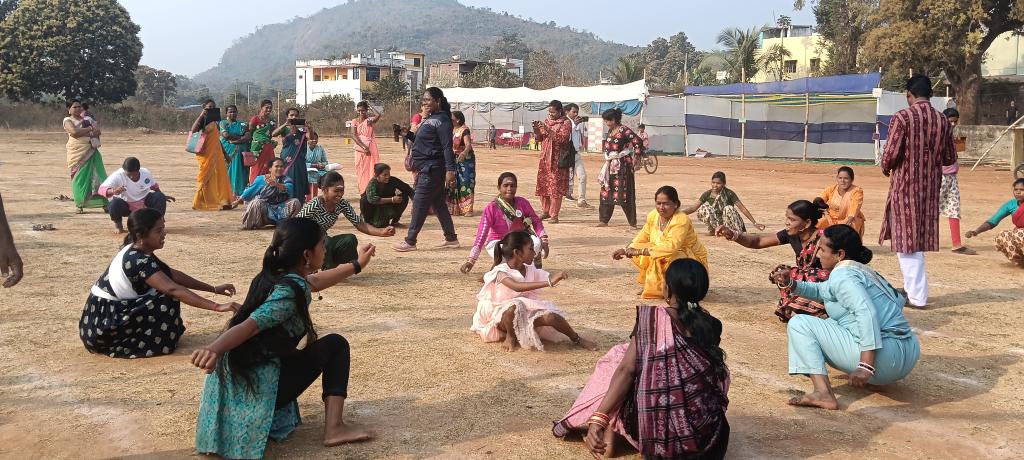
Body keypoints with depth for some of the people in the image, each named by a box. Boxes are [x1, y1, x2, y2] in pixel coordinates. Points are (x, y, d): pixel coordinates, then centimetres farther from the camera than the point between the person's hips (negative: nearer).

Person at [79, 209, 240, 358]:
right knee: (166, 301, -18)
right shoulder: (139, 261, -24)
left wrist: (213, 289, 8)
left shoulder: (137, 252, 5)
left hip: (113, 312, 9)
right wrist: (217, 306, -38)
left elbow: (172, 274, 12)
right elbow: (173, 289, -33)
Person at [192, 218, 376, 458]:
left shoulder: (275, 276, 9)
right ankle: (334, 427, -4)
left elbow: (314, 282, 30)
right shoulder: (290, 291, -19)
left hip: (239, 380, 9)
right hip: (257, 388, -9)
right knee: (335, 345, 1)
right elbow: (250, 326, -34)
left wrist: (357, 265, 38)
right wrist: (214, 349, -52)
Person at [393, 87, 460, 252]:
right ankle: (451, 238, 21)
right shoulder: (429, 119, 16)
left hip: (432, 170, -10)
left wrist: (450, 170, -25)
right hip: (426, 169, 10)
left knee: (419, 204, -5)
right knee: (438, 204, 13)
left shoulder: (442, 120, -14)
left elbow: (447, 147, -20)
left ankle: (410, 242, 2)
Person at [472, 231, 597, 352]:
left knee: (550, 316, -24)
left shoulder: (530, 270, -1)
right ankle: (510, 337, -12)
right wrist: (548, 283, -51)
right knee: (515, 305, -40)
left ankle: (576, 339, 2)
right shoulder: (501, 272, -23)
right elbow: (517, 287, -43)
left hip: (524, 316, 5)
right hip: (501, 318, -5)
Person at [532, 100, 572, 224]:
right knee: (542, 185, 8)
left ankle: (554, 215, -2)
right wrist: (536, 129, -8)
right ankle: (545, 211, 22)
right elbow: (538, 138, 12)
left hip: (557, 160, -6)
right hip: (544, 158, 6)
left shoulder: (566, 123, -5)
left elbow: (563, 139, -18)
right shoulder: (546, 121, 11)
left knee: (555, 187, -6)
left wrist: (548, 130, -24)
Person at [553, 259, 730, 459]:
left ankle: (611, 436, 19)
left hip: (656, 432, -2)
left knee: (617, 356, 18)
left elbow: (626, 370, -14)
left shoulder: (650, 318, -6)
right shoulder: (711, 325, 3)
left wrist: (598, 419, -15)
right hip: (706, 434, 3)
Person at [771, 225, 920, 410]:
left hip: (881, 358, -10)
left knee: (799, 324, -6)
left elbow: (867, 313, -23)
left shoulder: (842, 274, -9)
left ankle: (823, 392, -20)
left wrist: (866, 366, -30)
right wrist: (791, 284, 23)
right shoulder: (864, 270, 20)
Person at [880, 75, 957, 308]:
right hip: (930, 186, 5)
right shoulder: (942, 121, 3)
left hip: (905, 185, -5)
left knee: (906, 238, 1)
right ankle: (913, 287, 27)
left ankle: (917, 296, 2)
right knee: (919, 238, 17)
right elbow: (950, 158, 9)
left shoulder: (902, 117, -12)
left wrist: (885, 167, 4)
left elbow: (891, 152, -16)